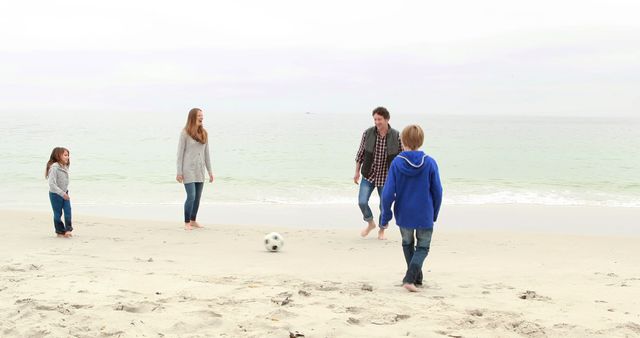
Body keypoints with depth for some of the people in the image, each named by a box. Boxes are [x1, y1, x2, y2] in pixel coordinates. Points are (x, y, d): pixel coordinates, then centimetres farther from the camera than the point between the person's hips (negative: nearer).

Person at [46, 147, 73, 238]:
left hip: (64, 193, 6)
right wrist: (62, 193, -27)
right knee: (58, 214, 6)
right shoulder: (54, 167, -22)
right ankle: (60, 231, 19)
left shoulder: (65, 167, 3)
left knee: (68, 211, -4)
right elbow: (51, 184, -26)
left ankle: (68, 229, 4)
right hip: (55, 194, -6)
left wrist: (66, 192, 14)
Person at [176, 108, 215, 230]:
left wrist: (210, 171, 11)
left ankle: (193, 221, 20)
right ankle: (186, 223, 0)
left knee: (198, 197, 8)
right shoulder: (185, 133, -7)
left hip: (200, 171, 5)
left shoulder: (204, 133, 9)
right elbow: (180, 153, -6)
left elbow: (206, 153, 13)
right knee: (191, 196, -10)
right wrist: (179, 172, -10)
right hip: (188, 170, -5)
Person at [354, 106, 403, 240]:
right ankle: (370, 223, 20)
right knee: (362, 202, -9)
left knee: (384, 206, 6)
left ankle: (381, 230, 32)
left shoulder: (396, 136, -10)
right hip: (369, 175, 1)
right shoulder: (367, 133, -6)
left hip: (386, 178, -1)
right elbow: (360, 153, 4)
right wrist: (357, 172, 5)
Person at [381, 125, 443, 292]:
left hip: (403, 215, 1)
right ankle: (410, 278, -7)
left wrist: (386, 216, 1)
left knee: (407, 244, 23)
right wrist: (434, 214, 12)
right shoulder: (430, 163, -10)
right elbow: (437, 192, -4)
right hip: (425, 215, -1)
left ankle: (416, 277, 34)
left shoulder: (396, 163, -11)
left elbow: (388, 193, -11)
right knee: (423, 247, 12)